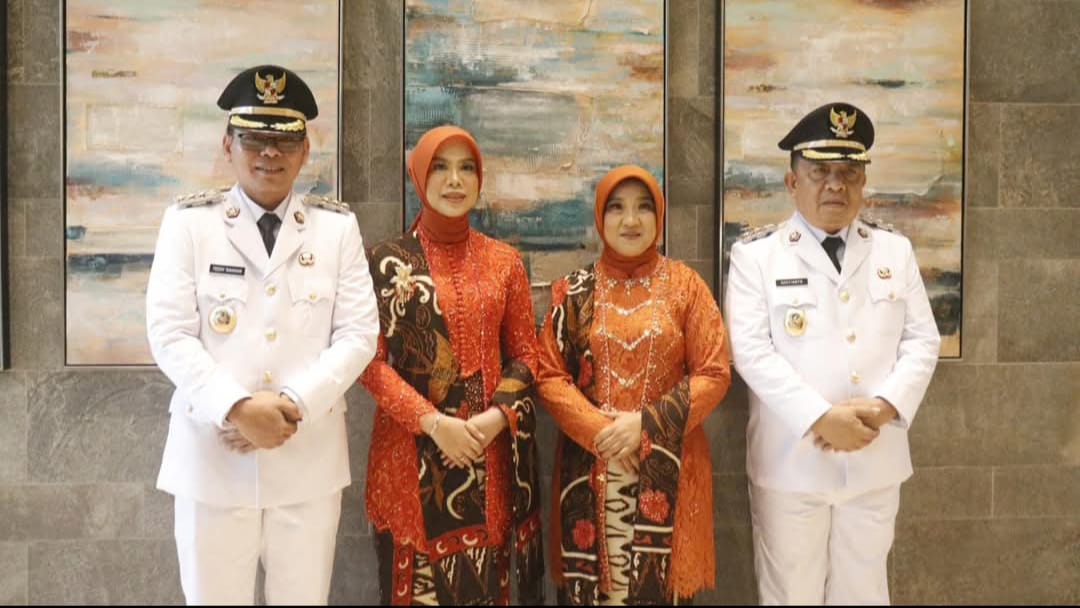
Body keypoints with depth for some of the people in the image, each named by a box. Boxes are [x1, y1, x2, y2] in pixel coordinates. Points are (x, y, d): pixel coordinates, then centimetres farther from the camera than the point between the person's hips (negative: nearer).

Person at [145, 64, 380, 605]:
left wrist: (293, 406, -13)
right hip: (212, 457, -1)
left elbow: (359, 334, -1)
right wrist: (237, 409, -17)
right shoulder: (188, 221, 2)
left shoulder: (337, 226, 5)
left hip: (310, 460, 1)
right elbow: (169, 334, -5)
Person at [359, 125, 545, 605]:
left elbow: (524, 354, 8)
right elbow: (369, 359, -5)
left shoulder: (504, 260, 7)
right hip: (411, 452, -2)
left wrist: (495, 417, -10)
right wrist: (434, 422, -15)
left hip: (487, 453, 2)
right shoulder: (388, 260, 0)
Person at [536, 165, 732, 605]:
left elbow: (713, 374, -2)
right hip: (589, 466, 1)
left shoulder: (685, 284, 2)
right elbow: (549, 375, 1)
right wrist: (600, 432, -13)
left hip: (667, 468, 0)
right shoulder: (574, 290, 4)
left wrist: (646, 424, -13)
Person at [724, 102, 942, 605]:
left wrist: (883, 406, -12)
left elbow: (922, 340, 6)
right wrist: (821, 418, -19)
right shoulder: (755, 254, -2)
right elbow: (751, 349, -11)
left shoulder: (895, 250, 10)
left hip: (875, 460, 3)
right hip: (791, 460, -3)